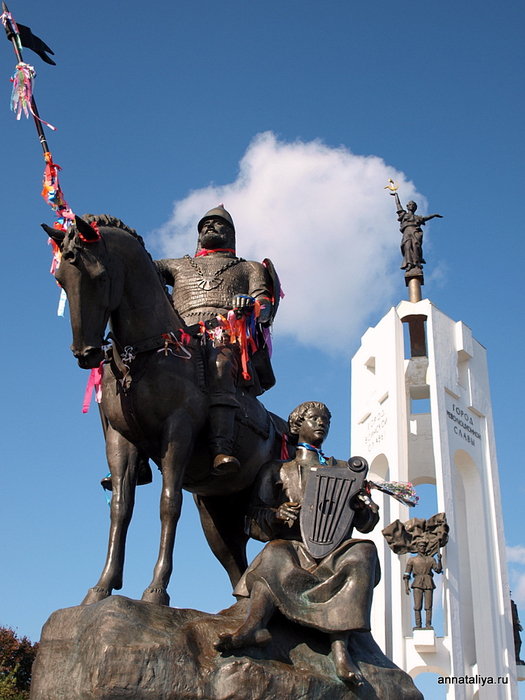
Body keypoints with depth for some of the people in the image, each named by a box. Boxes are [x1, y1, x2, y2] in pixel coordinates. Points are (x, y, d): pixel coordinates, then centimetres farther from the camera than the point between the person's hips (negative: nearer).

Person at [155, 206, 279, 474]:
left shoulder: (249, 269, 34)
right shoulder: (179, 267, 42)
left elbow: (265, 300, 16)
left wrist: (252, 304, -7)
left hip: (227, 333, -2)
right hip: (183, 333, 2)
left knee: (219, 364, -38)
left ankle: (222, 451, -51)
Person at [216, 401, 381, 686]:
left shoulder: (344, 470, 24)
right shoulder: (277, 471, 19)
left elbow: (368, 522, 17)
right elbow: (254, 523, 8)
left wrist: (360, 507, -8)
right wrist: (277, 515, -15)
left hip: (335, 553, 1)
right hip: (295, 547, -1)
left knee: (363, 551, -31)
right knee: (276, 552, -34)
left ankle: (340, 644, -43)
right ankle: (254, 625, -58)